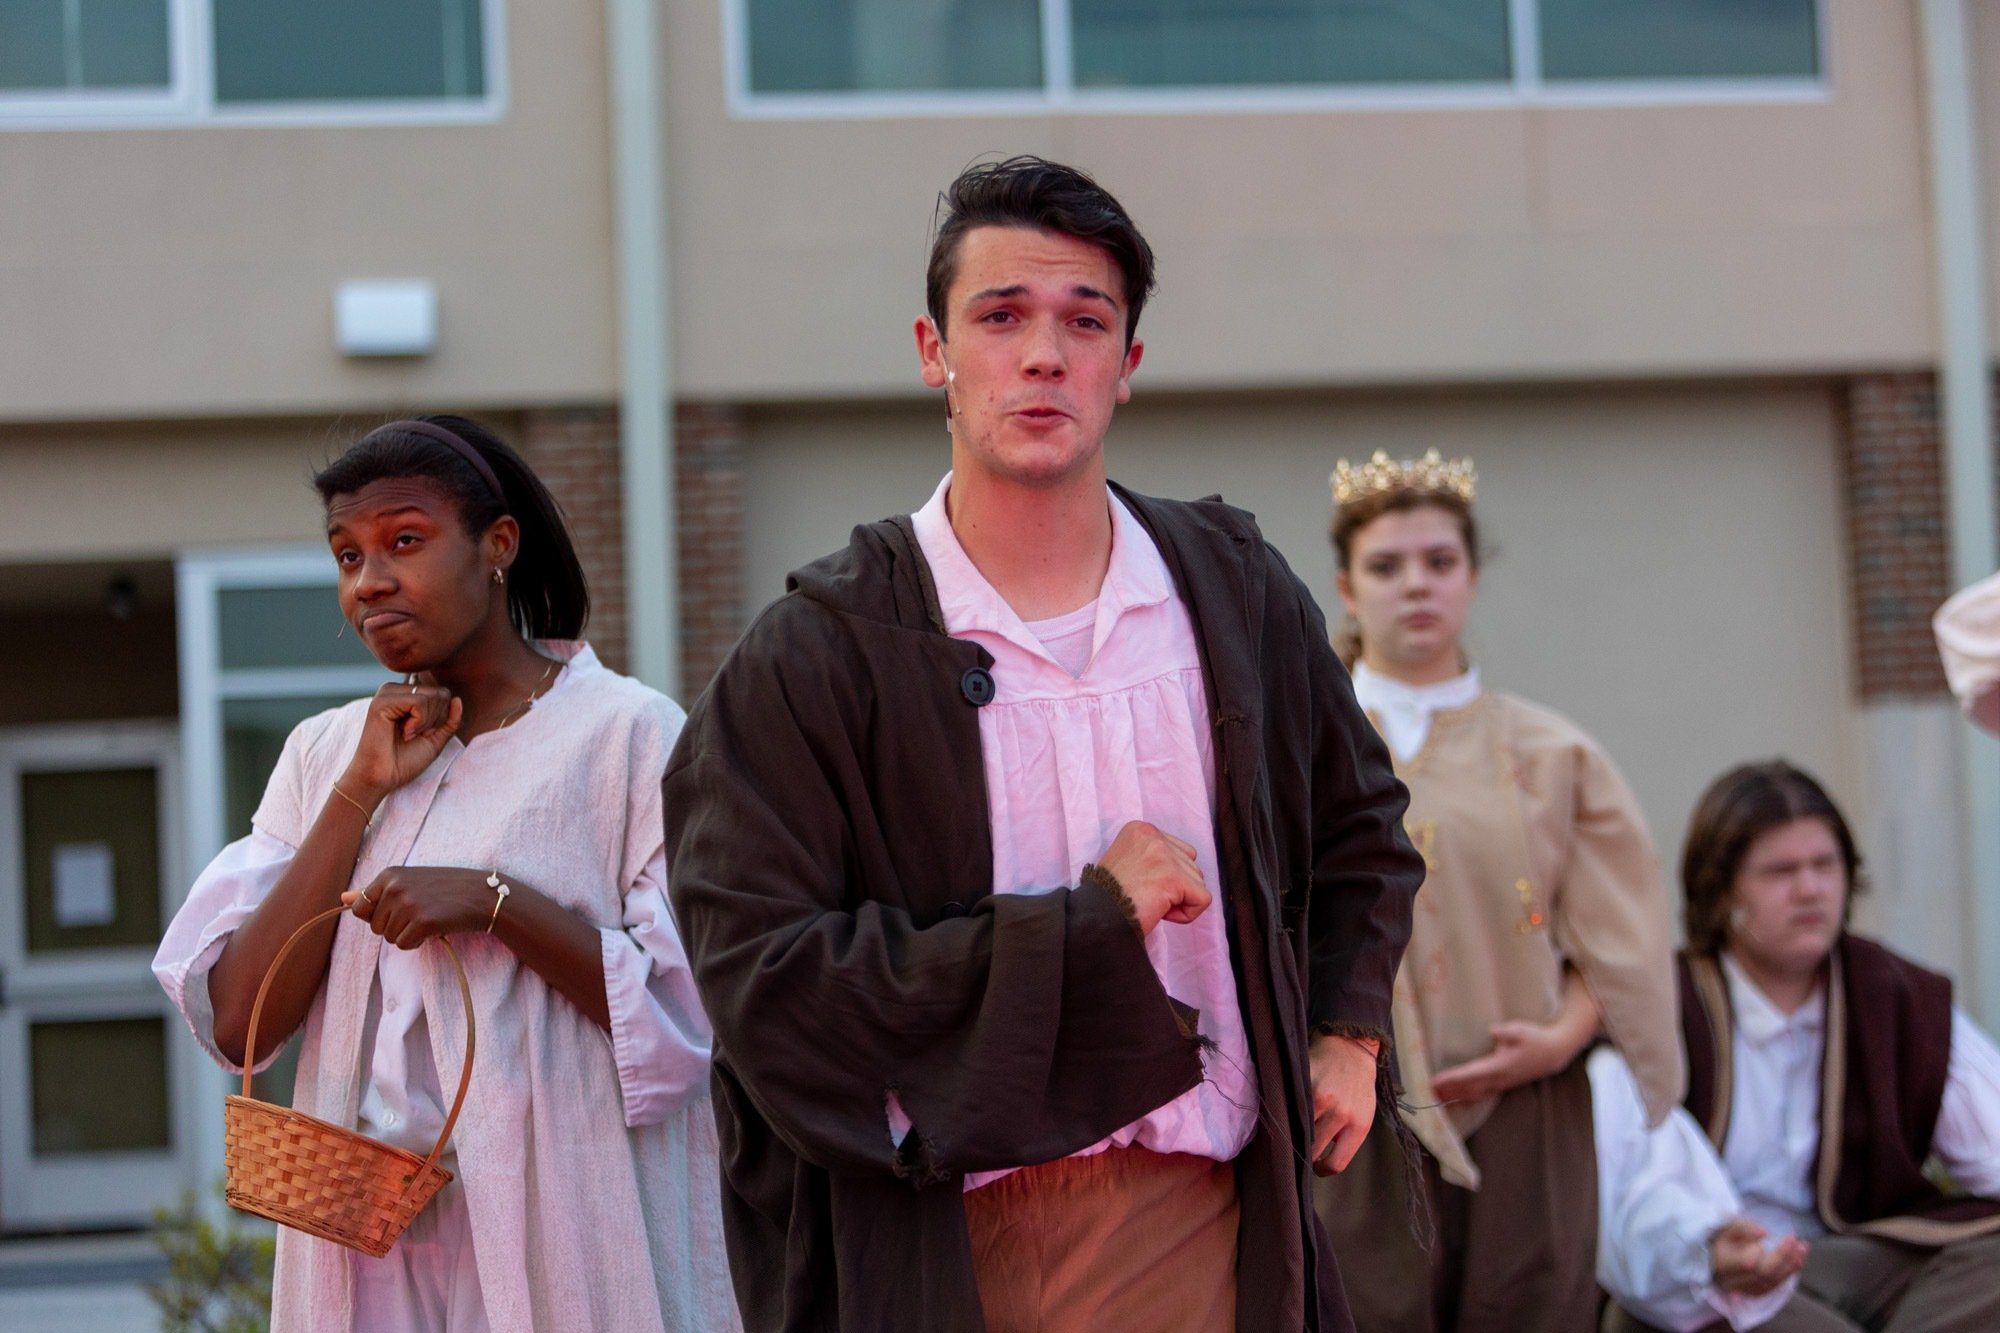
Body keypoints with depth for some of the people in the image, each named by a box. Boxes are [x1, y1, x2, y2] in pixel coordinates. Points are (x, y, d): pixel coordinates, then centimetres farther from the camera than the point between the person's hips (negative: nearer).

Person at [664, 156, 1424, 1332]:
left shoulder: (1235, 592, 6)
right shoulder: (818, 655, -6)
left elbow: (1360, 824, 24)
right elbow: (760, 973, -14)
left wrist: (1346, 1034, 13)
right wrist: (1082, 922, -15)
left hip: (1207, 1228, 3)